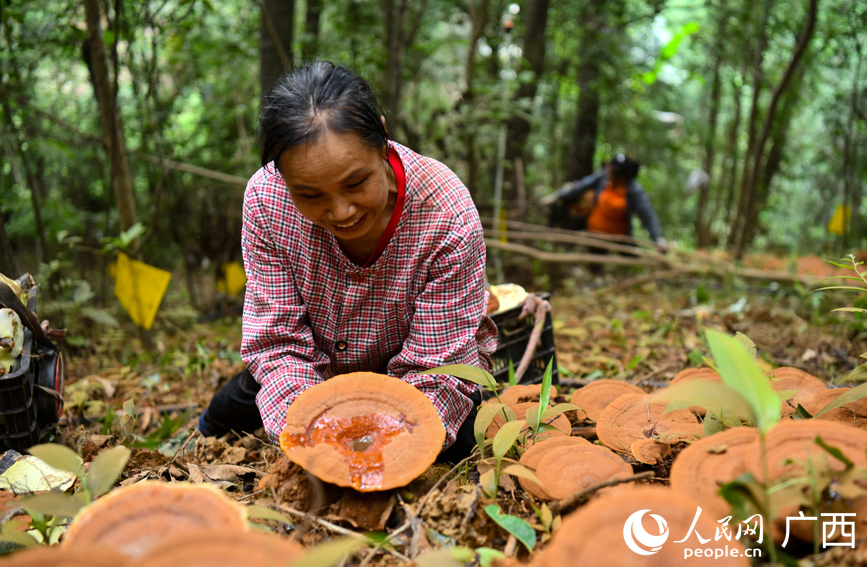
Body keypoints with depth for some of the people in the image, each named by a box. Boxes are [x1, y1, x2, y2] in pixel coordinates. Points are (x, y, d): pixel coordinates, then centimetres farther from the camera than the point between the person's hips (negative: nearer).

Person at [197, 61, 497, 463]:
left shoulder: (449, 218, -34)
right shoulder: (265, 199, -27)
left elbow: (435, 367, -29)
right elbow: (278, 341, -22)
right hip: (321, 376, 3)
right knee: (218, 428, 3)